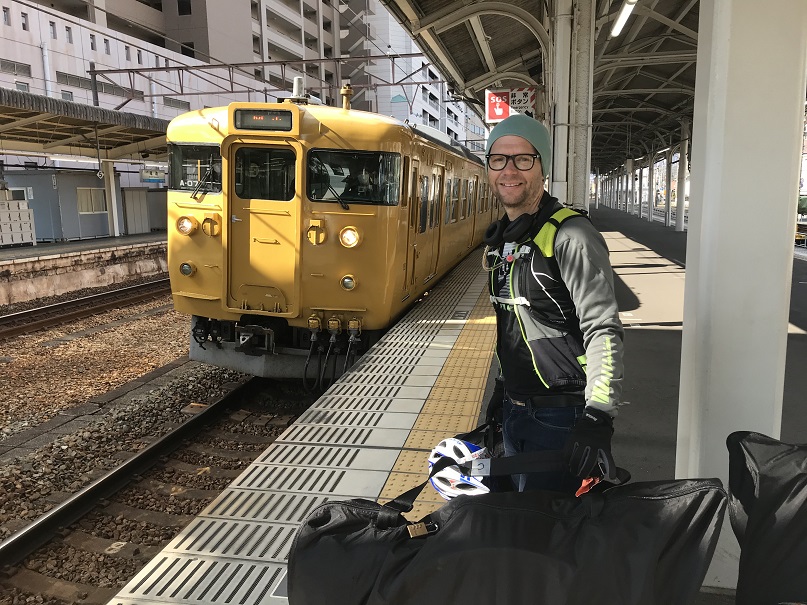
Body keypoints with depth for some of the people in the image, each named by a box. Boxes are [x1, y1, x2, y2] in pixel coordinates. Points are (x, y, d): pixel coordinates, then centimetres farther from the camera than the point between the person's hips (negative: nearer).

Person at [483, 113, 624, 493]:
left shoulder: (569, 236, -17)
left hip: (560, 419, -8)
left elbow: (603, 331, -24)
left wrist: (598, 417, -33)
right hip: (514, 411, 8)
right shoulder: (501, 240, 9)